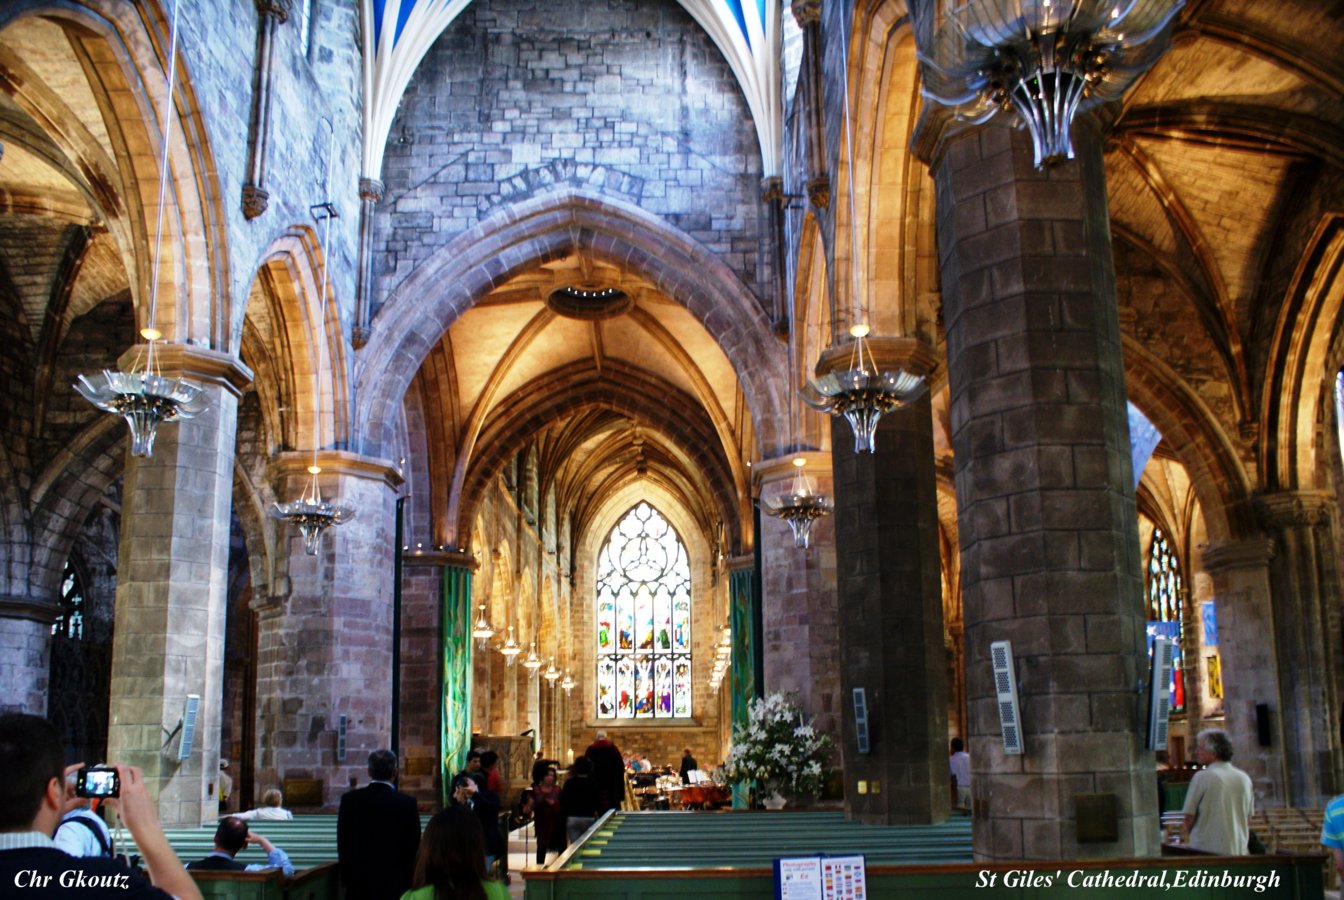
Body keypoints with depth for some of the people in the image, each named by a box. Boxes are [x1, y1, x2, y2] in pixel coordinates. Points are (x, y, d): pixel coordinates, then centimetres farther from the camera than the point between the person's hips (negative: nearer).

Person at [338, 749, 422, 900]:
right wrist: (409, 881, 8)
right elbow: (413, 847, -4)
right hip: (395, 883, -2)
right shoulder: (407, 803, -8)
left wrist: (347, 878, 13)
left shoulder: (349, 799, -2)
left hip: (359, 883, 2)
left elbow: (343, 844, 4)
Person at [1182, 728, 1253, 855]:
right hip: (1239, 851, 6)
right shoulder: (1244, 778, 8)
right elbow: (1248, 820, 15)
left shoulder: (1202, 777, -11)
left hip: (1207, 849, -6)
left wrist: (1190, 832, 10)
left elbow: (1189, 817, -9)